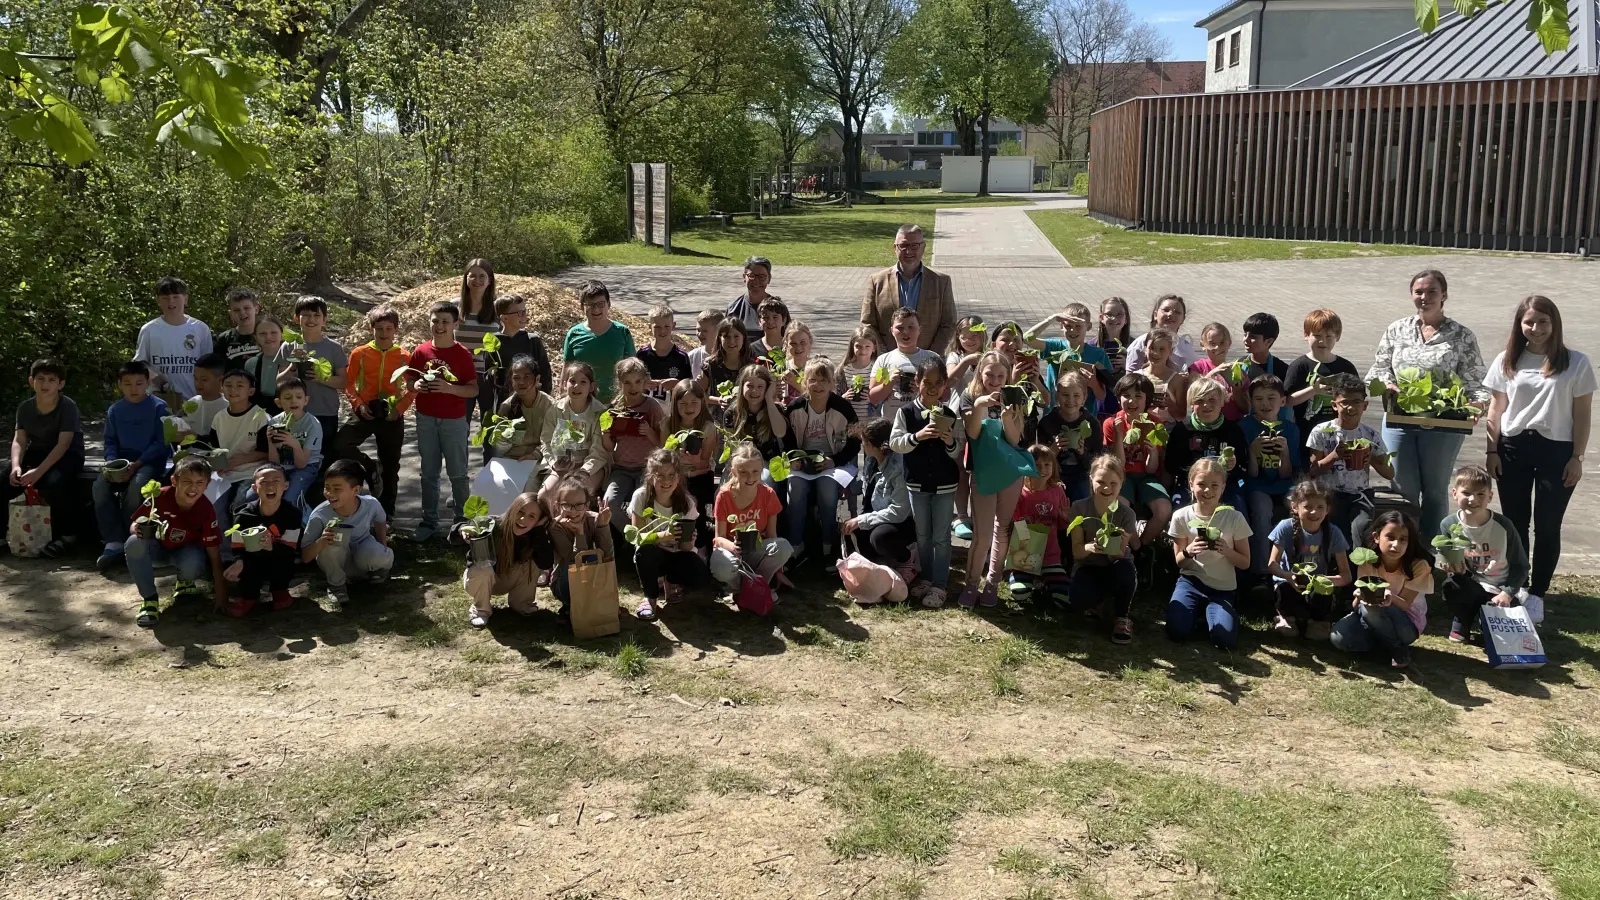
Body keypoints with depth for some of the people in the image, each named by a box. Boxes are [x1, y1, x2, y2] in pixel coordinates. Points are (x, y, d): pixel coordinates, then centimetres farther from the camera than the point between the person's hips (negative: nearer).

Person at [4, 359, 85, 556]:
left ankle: (66, 533, -16)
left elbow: (63, 444, -22)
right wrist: (16, 465, -24)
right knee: (5, 480, -16)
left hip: (67, 455, -5)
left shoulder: (67, 406, -16)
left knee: (54, 482, -36)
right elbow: (19, 441, -4)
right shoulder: (24, 407, 0)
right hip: (36, 453, 6)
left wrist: (39, 471, -32)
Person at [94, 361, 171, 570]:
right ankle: (114, 542, -25)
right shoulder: (115, 410, 13)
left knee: (136, 486, -36)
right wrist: (112, 462, -7)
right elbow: (110, 441, 15)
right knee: (100, 486, -25)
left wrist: (138, 463, -16)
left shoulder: (158, 407, -1)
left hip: (150, 461, -4)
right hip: (122, 461, 4)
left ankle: (127, 540, -20)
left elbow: (161, 442, -6)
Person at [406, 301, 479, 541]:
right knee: (429, 473, 10)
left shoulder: (463, 354, -7)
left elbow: (474, 390, -7)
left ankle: (462, 521, 13)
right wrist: (416, 386, -14)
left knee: (458, 473, 3)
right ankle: (429, 521, 18)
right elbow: (409, 381, 9)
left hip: (454, 421, -3)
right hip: (426, 419, 3)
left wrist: (449, 388, -23)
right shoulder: (421, 352, 1)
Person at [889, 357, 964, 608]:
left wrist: (951, 443, -22)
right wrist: (917, 436, -25)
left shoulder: (950, 415, -4)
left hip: (945, 484, -1)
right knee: (922, 535, 13)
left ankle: (940, 585, 11)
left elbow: (960, 452, -1)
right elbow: (894, 444, -10)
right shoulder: (906, 412, -5)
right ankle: (926, 578, 28)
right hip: (917, 483, 1)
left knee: (941, 537, 4)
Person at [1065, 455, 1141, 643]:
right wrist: (1091, 547, -38)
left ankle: (1122, 617, -11)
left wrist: (1119, 548, -40)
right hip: (1088, 567, 0)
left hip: (1114, 568, 0)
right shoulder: (1079, 508, -12)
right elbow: (1076, 551, -14)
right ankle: (1101, 599, 8)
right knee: (1078, 601, -33)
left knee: (1126, 568, -37)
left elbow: (1118, 556, -15)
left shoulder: (1126, 513, -12)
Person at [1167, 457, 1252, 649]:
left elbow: (1245, 563, 1)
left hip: (1222, 587, 0)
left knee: (1225, 639, -24)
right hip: (1191, 581, 1)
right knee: (1177, 631, -24)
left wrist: (1227, 551, -20)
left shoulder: (1235, 518, -7)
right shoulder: (1182, 516, -5)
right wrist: (1188, 552, -19)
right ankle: (1198, 612, 10)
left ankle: (1208, 613, 10)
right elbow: (1179, 562, 5)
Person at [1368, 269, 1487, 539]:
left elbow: (1474, 381, -3)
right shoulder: (1397, 330, 6)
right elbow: (1379, 367, 10)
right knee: (1403, 489, 6)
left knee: (1435, 490, 11)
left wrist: (1478, 404, -23)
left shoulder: (1462, 336, -1)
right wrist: (1389, 385, -10)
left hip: (1443, 424, -2)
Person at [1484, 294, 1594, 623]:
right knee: (1515, 522, 9)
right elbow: (1496, 410, 7)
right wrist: (1492, 451, 2)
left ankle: (1536, 594, 11)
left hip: (1557, 451, -2)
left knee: (1547, 525, 3)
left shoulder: (1576, 363, -3)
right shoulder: (1507, 361, 4)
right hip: (1513, 448, 2)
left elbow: (1582, 414, -1)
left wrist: (1577, 457, -5)